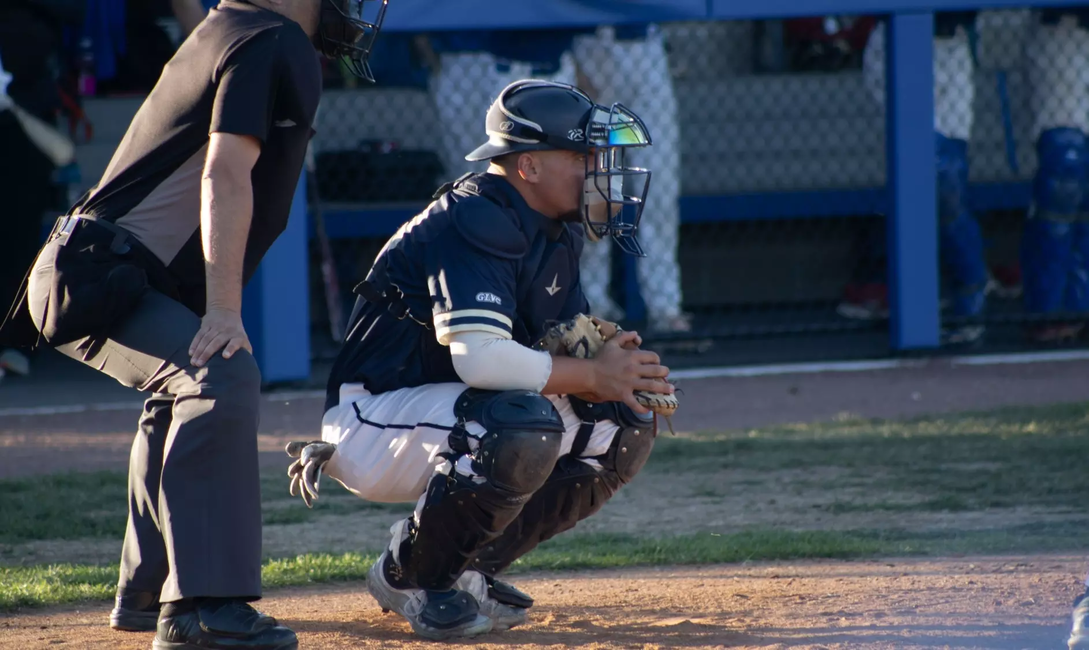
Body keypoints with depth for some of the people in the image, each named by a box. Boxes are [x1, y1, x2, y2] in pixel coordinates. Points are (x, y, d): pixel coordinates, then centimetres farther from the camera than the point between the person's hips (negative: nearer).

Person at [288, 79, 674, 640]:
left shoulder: (559, 230, 9)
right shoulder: (475, 219, -21)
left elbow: (570, 345, 11)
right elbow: (480, 356, -33)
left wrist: (618, 370, -14)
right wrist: (594, 375, -24)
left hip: (440, 413, 10)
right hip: (372, 421, -10)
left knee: (625, 430, 1)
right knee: (523, 425, -36)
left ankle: (467, 567, 6)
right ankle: (411, 576, -13)